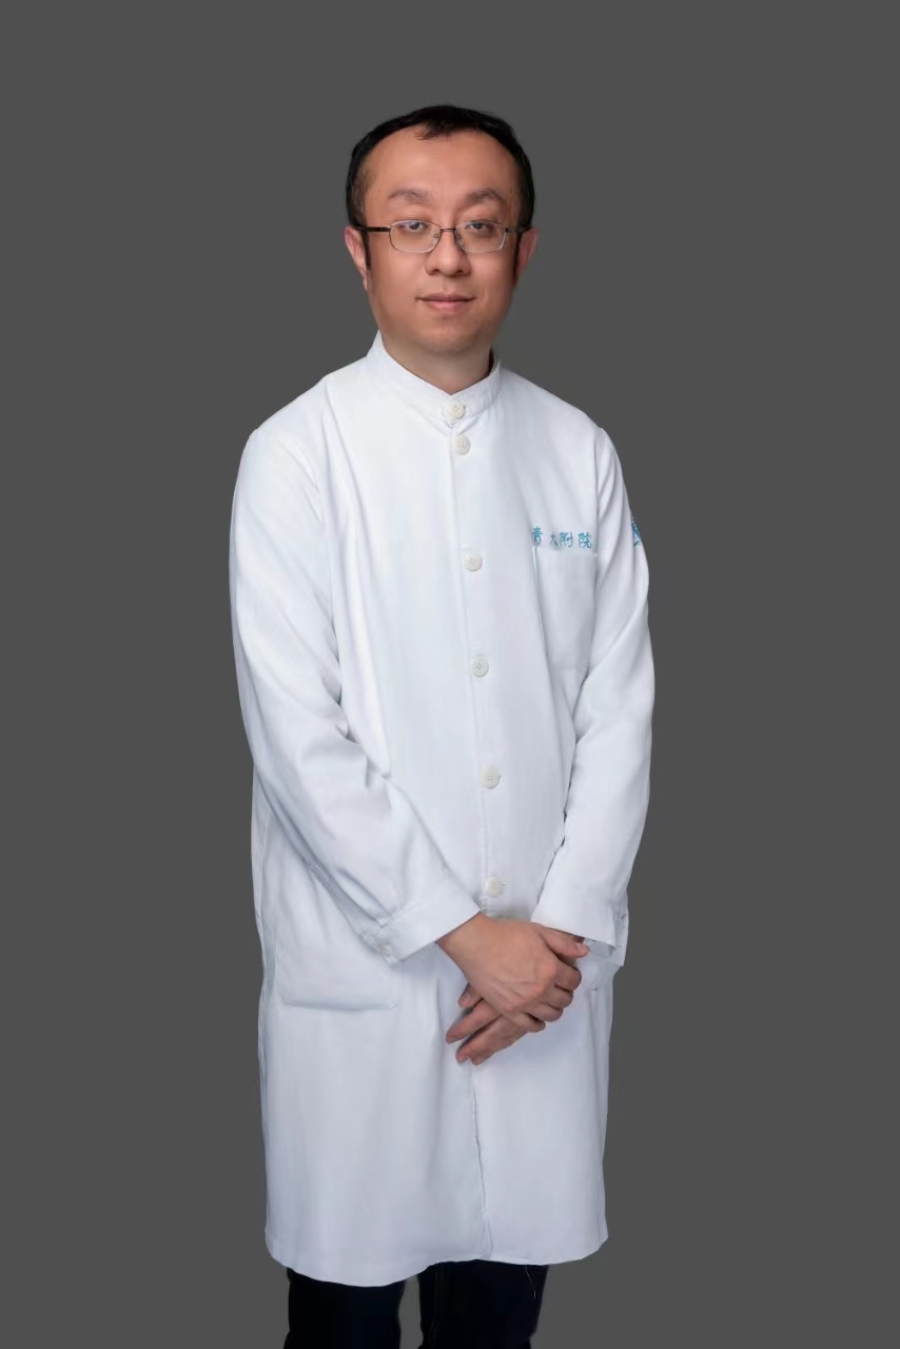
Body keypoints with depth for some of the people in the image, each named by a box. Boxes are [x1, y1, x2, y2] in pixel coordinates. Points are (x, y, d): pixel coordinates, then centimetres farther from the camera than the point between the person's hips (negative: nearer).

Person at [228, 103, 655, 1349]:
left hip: (546, 962, 3)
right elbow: (296, 737, -13)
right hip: (361, 960, -3)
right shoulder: (297, 454, -8)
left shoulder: (580, 453, 3)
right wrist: (462, 935, -13)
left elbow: (620, 708, 2)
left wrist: (564, 929, -7)